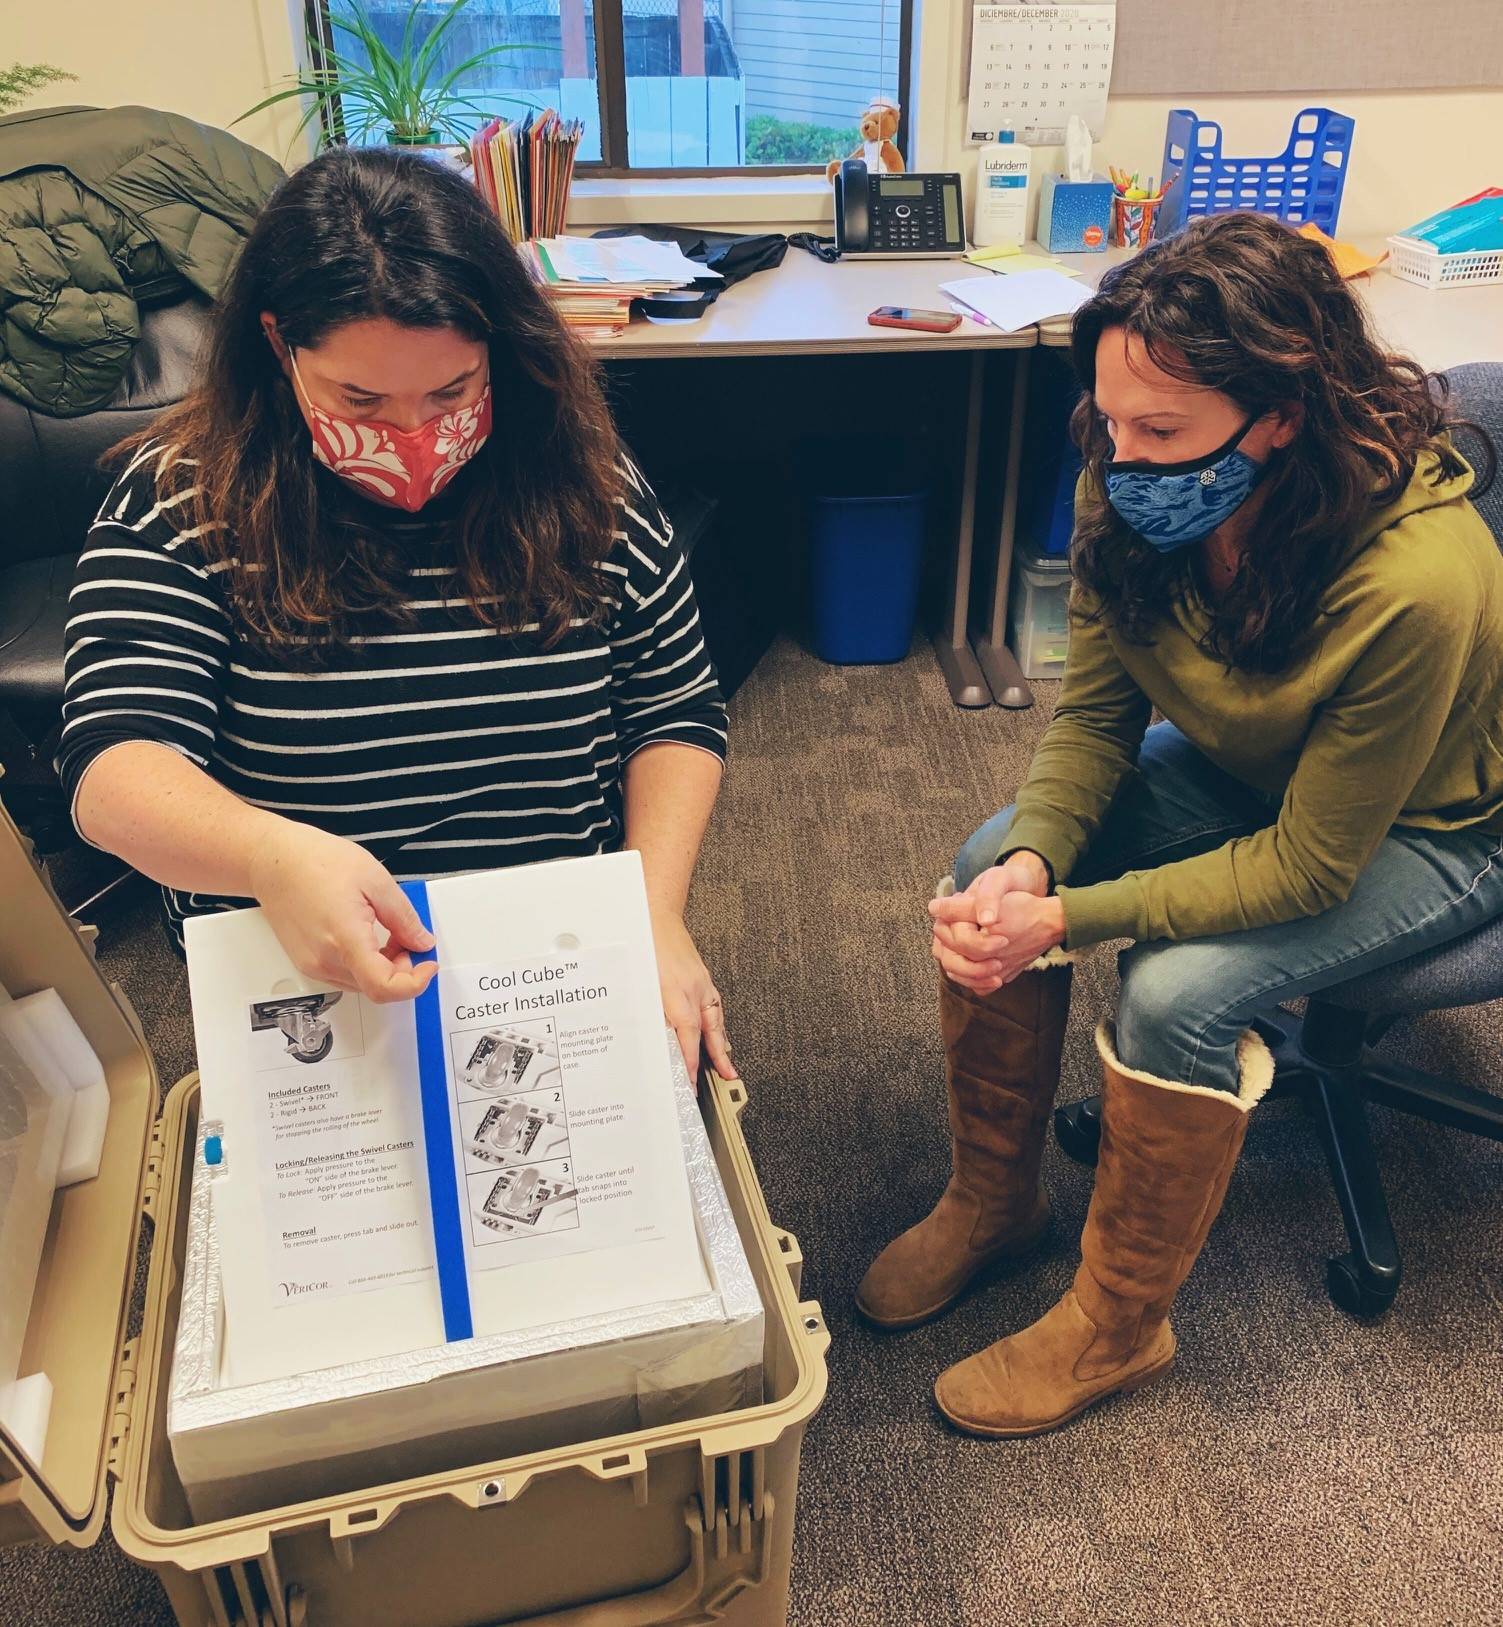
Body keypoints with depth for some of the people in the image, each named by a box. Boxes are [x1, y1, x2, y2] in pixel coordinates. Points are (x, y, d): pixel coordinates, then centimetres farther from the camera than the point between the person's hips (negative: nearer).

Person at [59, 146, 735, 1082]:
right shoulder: (182, 505, -7)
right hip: (297, 1006, -1)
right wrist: (274, 857, -39)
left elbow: (676, 712, 6)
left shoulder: (582, 485, 0)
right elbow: (115, 767, -16)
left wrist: (656, 914, -11)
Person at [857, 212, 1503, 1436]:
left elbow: (1311, 865, -29)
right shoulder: (1133, 499, -20)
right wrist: (1034, 857, -28)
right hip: (1242, 768, 6)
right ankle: (993, 1200, 9)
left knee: (1180, 991, -28)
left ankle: (1117, 1326, 0)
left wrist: (1066, 919, -34)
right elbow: (1096, 713, -9)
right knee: (991, 863, -13)